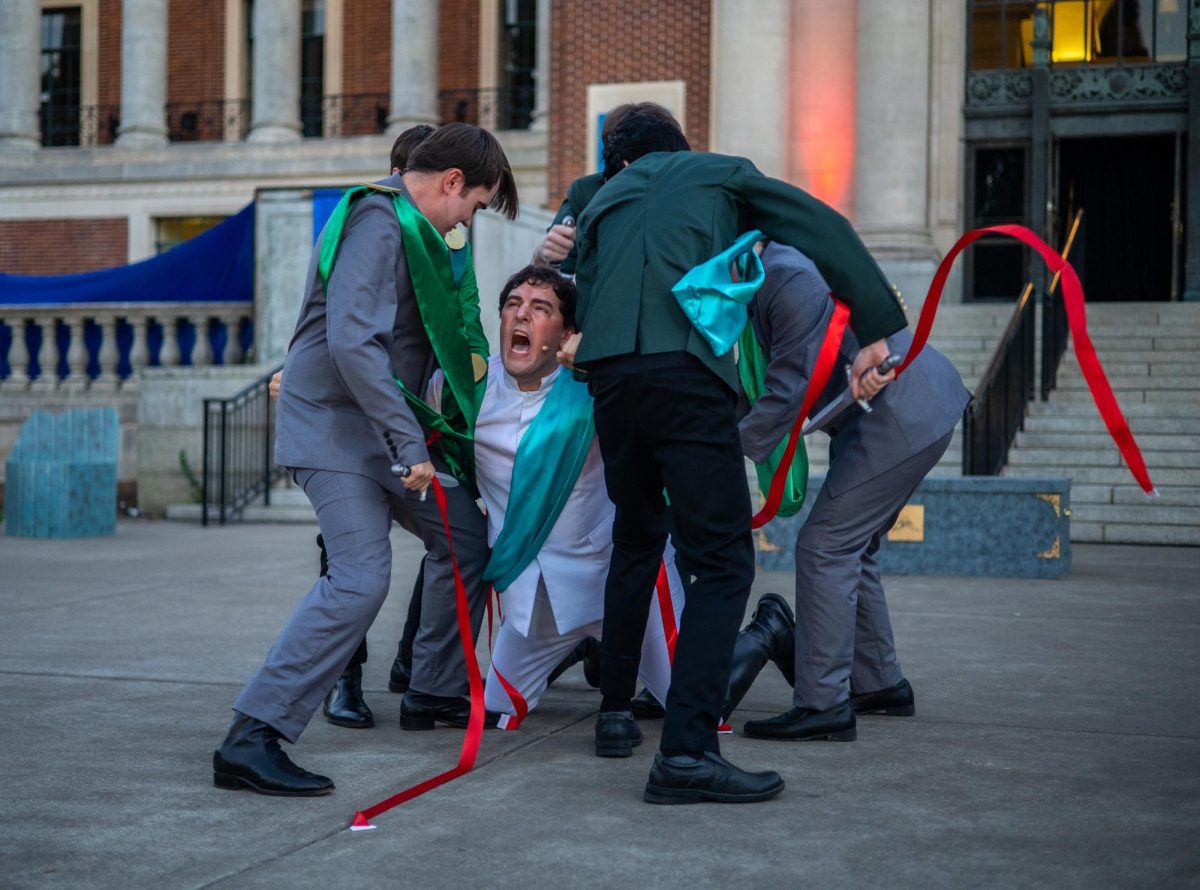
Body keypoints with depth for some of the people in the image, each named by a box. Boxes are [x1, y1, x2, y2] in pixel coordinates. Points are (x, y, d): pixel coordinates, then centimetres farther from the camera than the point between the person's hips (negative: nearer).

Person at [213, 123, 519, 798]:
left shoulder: (411, 227, 15)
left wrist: (420, 428, 20)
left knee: (466, 537, 13)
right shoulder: (377, 222, -17)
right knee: (362, 577, -21)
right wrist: (410, 442, -28)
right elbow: (350, 341, -28)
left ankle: (435, 692, 26)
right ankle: (251, 740, -20)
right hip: (335, 421, -10)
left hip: (383, 424, 10)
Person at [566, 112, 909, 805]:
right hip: (687, 370, -5)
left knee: (637, 541, 25)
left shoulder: (603, 202, 31)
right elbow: (826, 231, 8)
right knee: (723, 562, -5)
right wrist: (880, 329, 6)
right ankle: (687, 750, -16)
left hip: (610, 376, 5)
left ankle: (616, 708, 32)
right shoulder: (721, 174, 21)